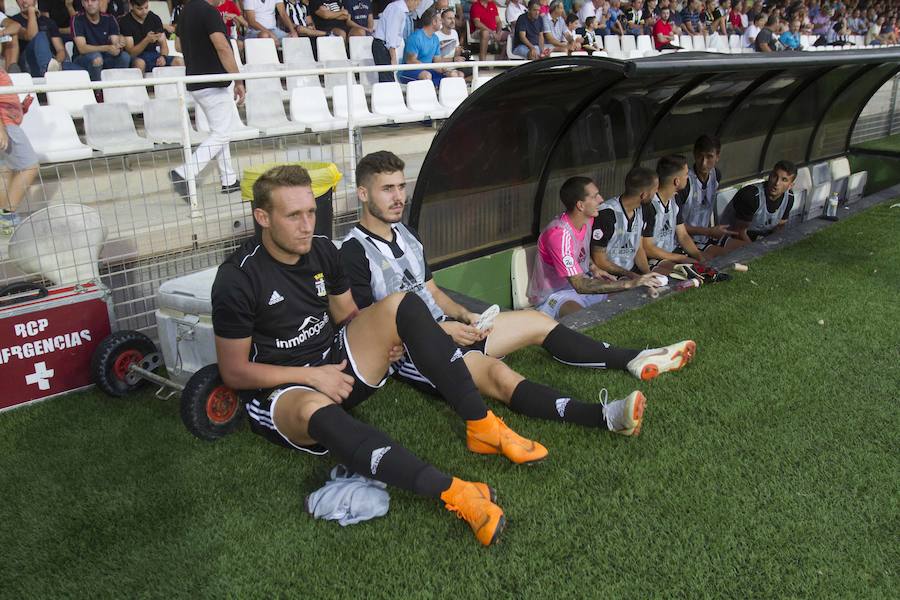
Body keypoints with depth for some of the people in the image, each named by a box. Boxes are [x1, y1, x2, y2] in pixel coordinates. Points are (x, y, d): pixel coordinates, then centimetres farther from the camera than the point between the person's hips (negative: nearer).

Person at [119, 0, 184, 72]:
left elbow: (163, 45, 6)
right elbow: (131, 52, -13)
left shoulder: (155, 19, 7)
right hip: (136, 59, -3)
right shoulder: (124, 22, -6)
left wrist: (163, 56, -18)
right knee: (140, 63, -40)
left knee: (179, 61, -23)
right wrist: (147, 40, -29)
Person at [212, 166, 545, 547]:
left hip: (334, 365, 6)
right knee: (316, 410, -43)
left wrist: (381, 337, -8)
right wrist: (311, 375, -21)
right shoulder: (237, 278, -16)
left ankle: (480, 426, -18)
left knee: (401, 305, -15)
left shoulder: (322, 250, 2)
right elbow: (234, 372, -12)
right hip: (278, 393, -6)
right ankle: (453, 493, -50)